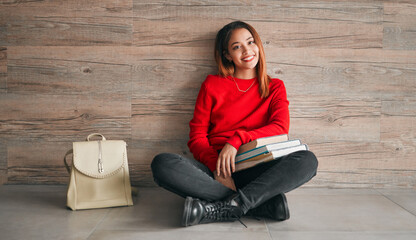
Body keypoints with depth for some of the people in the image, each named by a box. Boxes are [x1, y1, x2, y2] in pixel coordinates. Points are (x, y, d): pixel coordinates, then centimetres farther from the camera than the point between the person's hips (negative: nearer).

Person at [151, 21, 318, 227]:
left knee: (307, 160, -28)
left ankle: (221, 209, -32)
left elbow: (281, 128, -2)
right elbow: (197, 137, 6)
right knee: (162, 164, -29)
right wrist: (216, 167, -13)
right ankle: (265, 203, -28)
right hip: (216, 168, 0)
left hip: (256, 170, 0)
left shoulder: (274, 87, 15)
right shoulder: (212, 85, 12)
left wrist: (237, 139, -18)